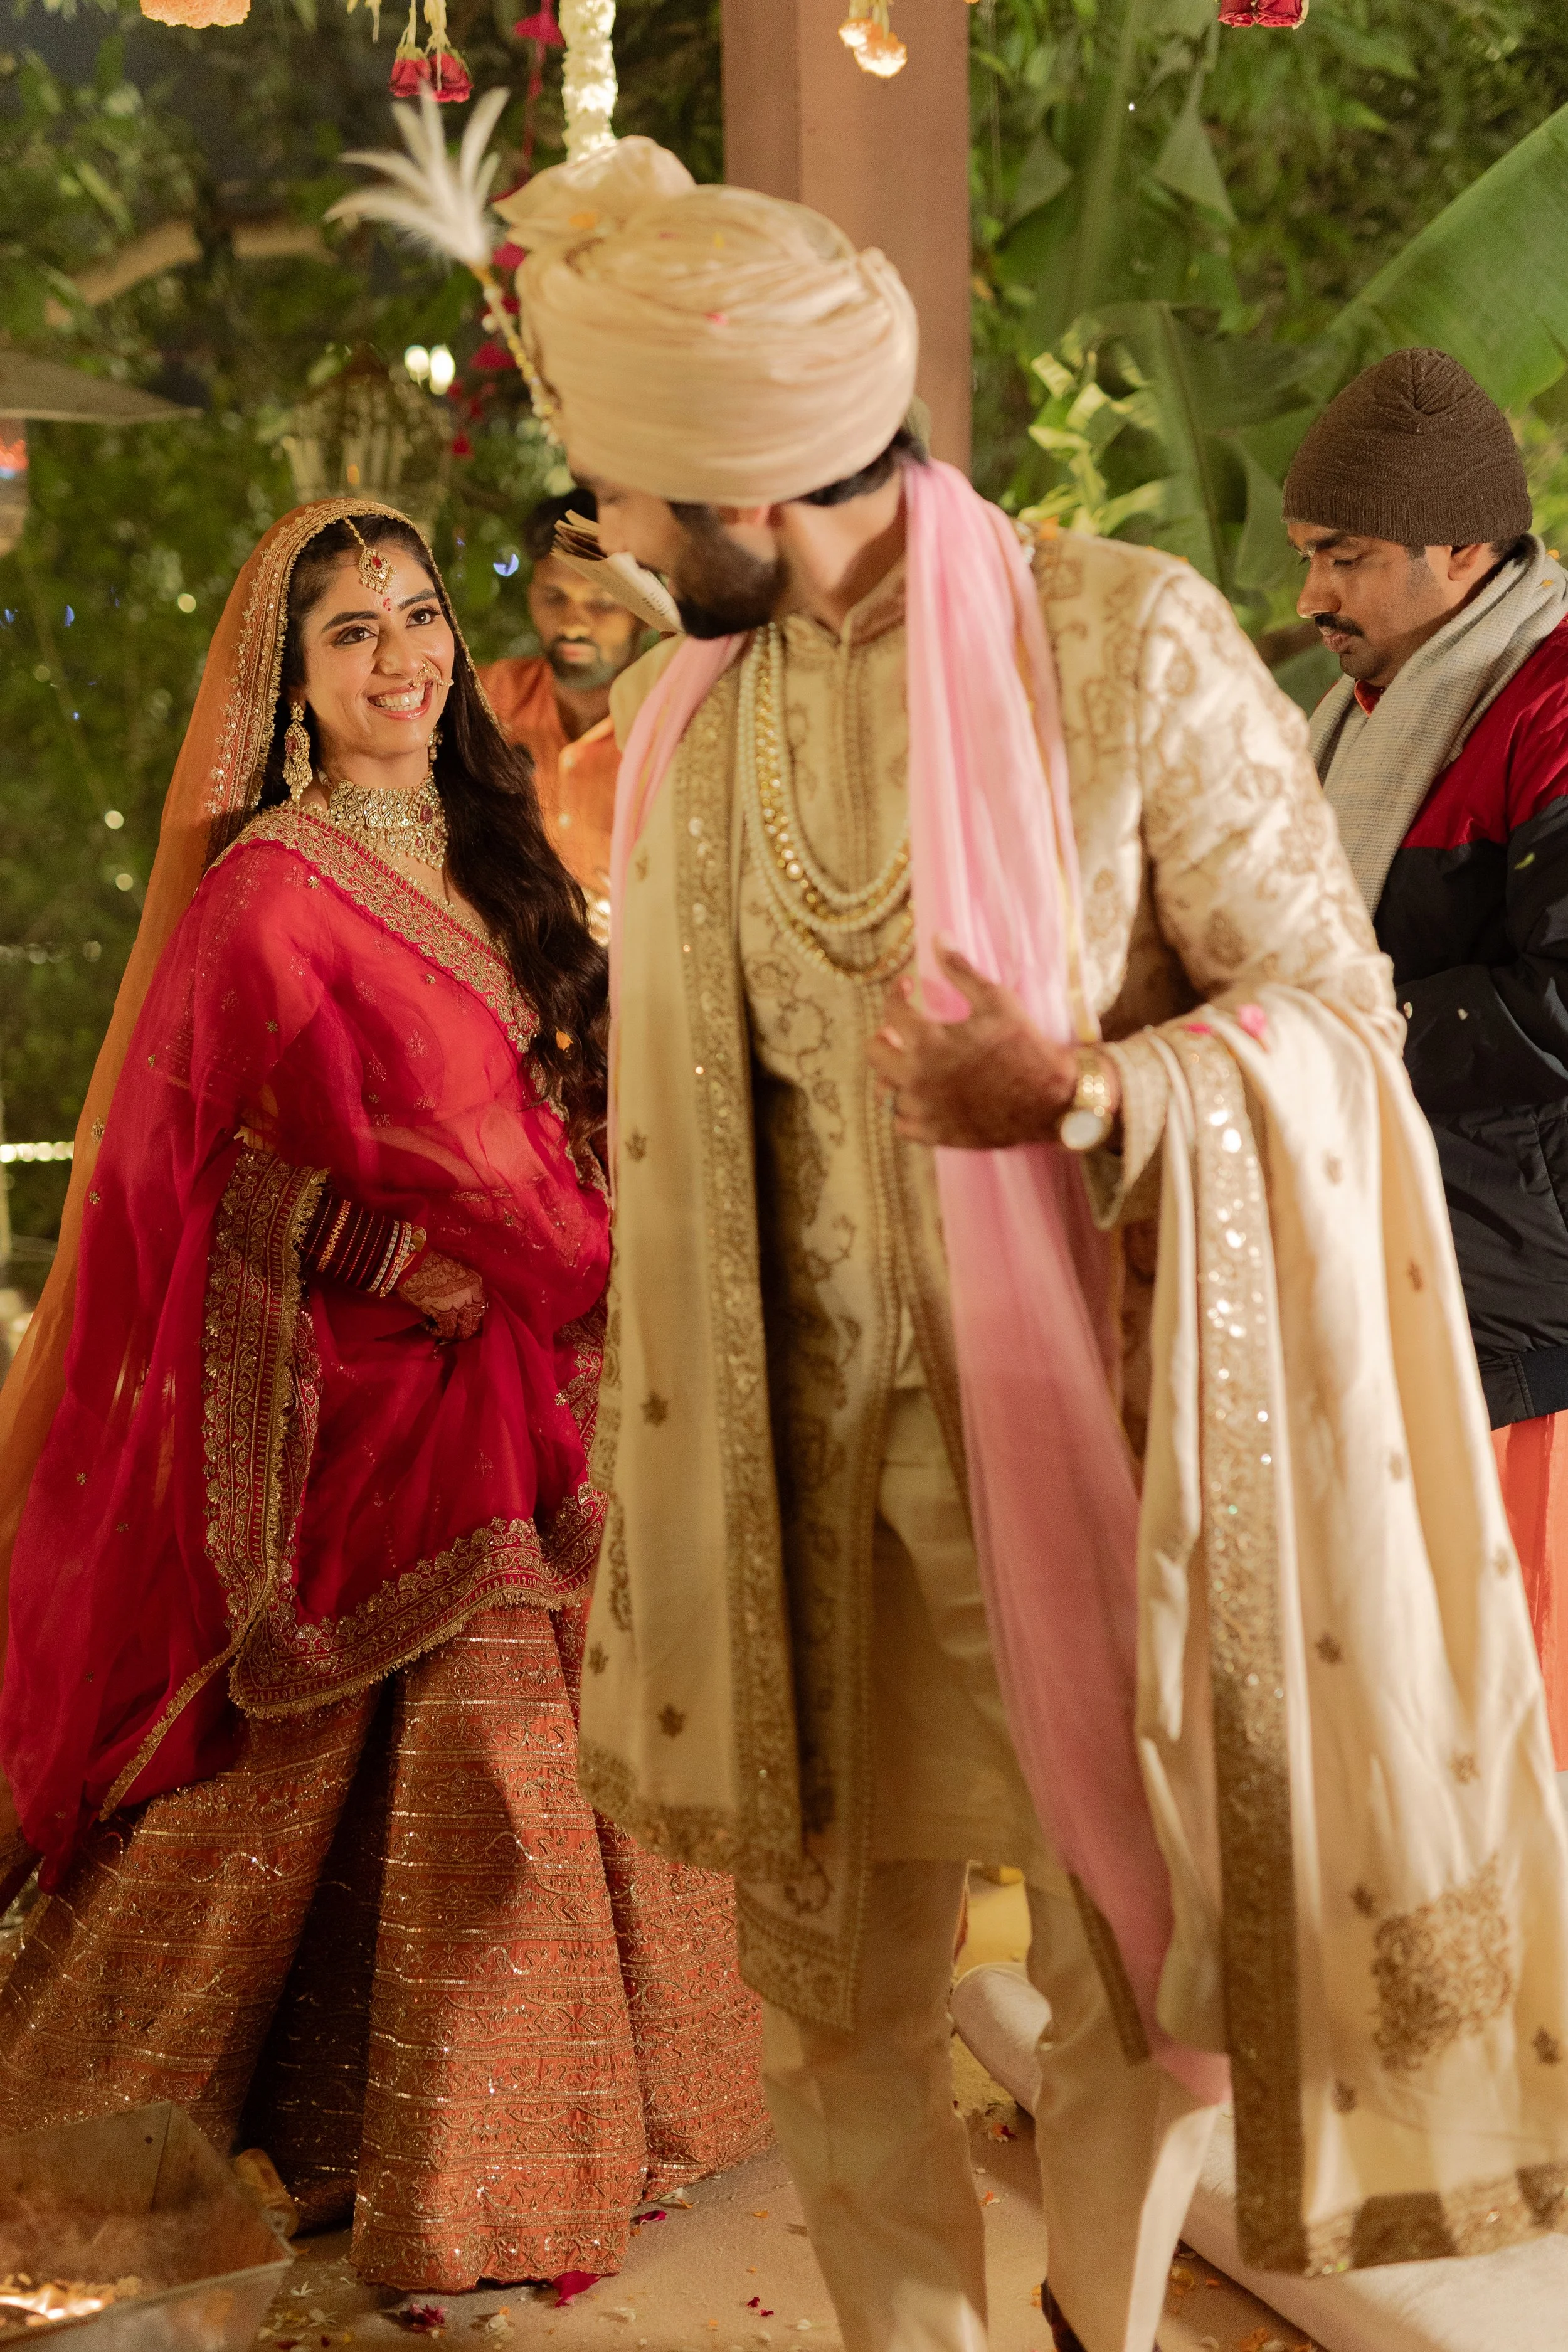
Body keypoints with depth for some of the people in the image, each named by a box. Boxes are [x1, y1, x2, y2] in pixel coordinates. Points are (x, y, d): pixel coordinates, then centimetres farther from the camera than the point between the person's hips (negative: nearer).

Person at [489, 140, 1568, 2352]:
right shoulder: (677, 723, 4)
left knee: (1138, 1959, 8)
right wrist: (658, 1463, 11)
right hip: (808, 1446, 4)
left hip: (1080, 1424, -3)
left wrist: (1089, 1097, -26)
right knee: (834, 1990, 7)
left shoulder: (1127, 640, -11)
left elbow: (1334, 1008, -8)